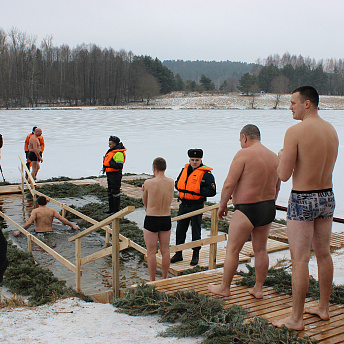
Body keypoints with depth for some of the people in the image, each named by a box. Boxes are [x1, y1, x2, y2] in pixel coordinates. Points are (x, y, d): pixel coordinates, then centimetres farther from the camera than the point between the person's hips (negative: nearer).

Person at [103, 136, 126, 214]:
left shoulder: (119, 153, -19)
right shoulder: (111, 151, 13)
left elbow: (119, 166, -25)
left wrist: (110, 163, -23)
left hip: (116, 175, -11)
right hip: (110, 175, 11)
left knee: (115, 192, -4)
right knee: (110, 192, 16)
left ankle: (116, 210, 5)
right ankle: (111, 209, 26)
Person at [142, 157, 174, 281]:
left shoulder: (148, 183, -14)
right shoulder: (171, 182, -2)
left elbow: (145, 202, 0)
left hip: (151, 220, -4)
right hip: (166, 219, 4)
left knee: (151, 252, 5)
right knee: (165, 251, 14)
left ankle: (152, 281, 12)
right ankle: (165, 279, 23)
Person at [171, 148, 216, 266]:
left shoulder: (206, 173, -9)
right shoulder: (185, 170, 9)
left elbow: (212, 191, -13)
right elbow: (177, 183, 21)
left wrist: (198, 190, -19)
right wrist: (181, 188, 1)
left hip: (196, 206, -6)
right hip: (183, 205, 6)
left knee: (196, 232, 5)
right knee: (180, 230, 11)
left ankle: (195, 255, 19)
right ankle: (178, 254, 24)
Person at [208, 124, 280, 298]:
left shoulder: (243, 154, -14)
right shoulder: (274, 157, 8)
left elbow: (229, 184, -16)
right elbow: (276, 188, 16)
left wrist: (222, 205, -3)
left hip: (247, 210, -7)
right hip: (268, 209, 7)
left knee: (232, 250, 6)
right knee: (260, 250, 16)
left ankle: (224, 288, 17)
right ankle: (258, 289, 24)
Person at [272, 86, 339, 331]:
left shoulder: (295, 131, -17)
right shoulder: (332, 130, 6)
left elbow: (284, 175, -17)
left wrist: (282, 156, 3)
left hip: (302, 200, -7)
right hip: (327, 197, 8)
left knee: (300, 260, -1)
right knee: (324, 254, 18)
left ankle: (296, 319, 8)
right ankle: (324, 308, 32)